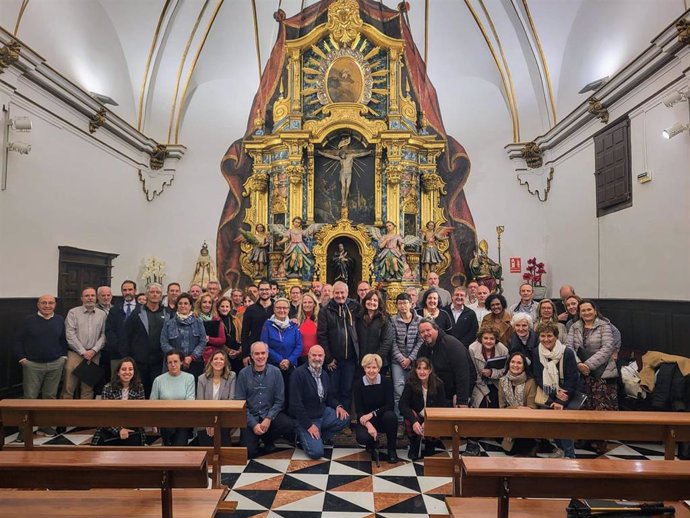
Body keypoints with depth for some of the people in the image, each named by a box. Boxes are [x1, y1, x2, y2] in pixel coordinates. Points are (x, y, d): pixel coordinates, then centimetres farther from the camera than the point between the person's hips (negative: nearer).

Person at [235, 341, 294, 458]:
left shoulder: (275, 372, -2)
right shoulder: (243, 373, -4)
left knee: (289, 425, -26)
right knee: (249, 452, -20)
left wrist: (268, 419, -16)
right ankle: (254, 439, 18)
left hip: (270, 414, 1)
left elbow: (279, 400, -2)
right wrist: (253, 424, -13)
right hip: (250, 417, -1)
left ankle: (267, 439, 5)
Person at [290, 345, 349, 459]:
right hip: (305, 419, -7)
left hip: (323, 413, 7)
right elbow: (295, 403, -21)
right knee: (316, 452, -19)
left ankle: (319, 436, 2)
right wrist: (309, 425, -20)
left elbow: (329, 396, 17)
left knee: (345, 418, -14)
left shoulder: (324, 374, 6)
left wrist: (338, 406, -6)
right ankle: (304, 436, 11)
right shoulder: (299, 373, -18)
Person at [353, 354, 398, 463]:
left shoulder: (386, 381, -9)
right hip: (365, 420, 0)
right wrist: (369, 425, -29)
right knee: (362, 437, -31)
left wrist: (372, 414, -24)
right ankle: (371, 446, 10)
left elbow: (390, 405, -14)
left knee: (390, 415, -34)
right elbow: (358, 410, -12)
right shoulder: (358, 384, -9)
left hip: (382, 418, 0)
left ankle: (392, 450, -11)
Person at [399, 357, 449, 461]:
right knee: (409, 418, -32)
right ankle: (414, 447, -3)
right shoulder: (410, 383, -15)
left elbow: (442, 406, -16)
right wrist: (414, 421, -39)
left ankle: (430, 446, 8)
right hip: (417, 417, 0)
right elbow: (403, 404, -21)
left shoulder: (438, 384, -13)